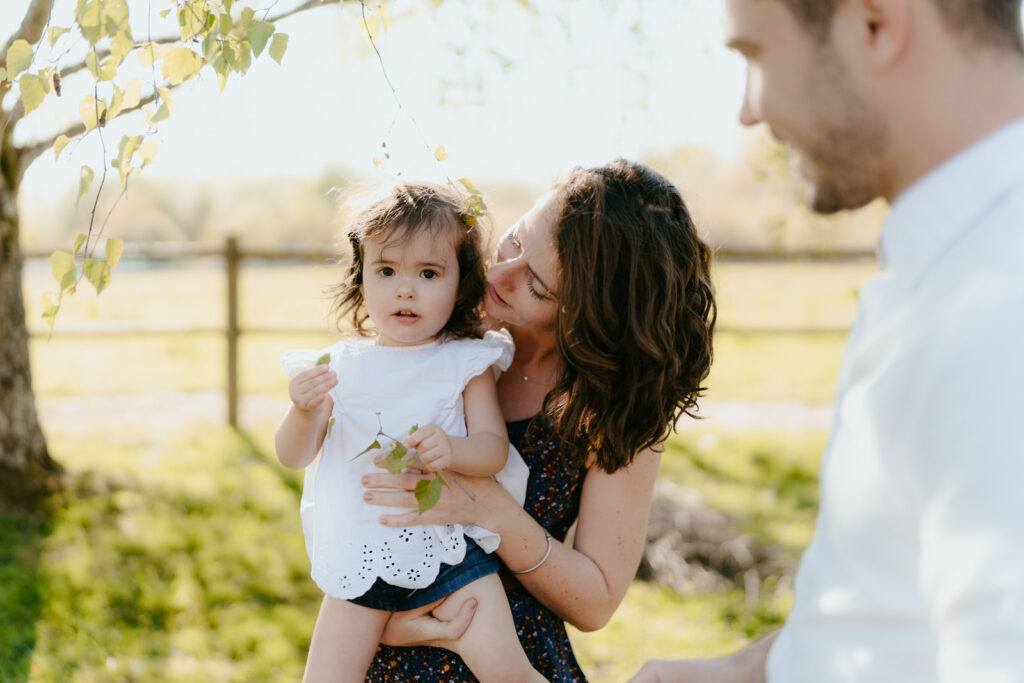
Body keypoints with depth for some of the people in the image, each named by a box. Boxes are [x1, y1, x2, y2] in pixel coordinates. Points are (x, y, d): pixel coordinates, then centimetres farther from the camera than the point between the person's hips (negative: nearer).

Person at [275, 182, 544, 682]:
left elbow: (495, 448, -5)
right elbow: (293, 456, 2)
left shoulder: (465, 363, 0)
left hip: (446, 547, -2)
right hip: (360, 557, 2)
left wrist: (452, 450, -27)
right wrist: (304, 413, -19)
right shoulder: (339, 365, 3)